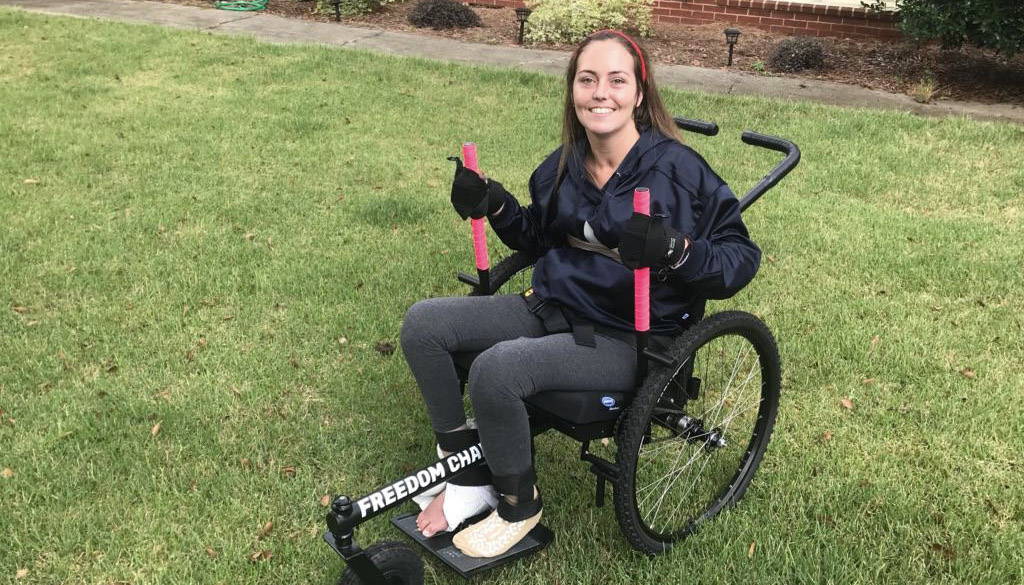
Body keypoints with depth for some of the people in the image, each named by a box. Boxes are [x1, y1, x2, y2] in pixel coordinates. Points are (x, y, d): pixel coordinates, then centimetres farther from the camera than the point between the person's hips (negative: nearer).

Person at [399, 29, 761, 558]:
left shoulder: (677, 167, -14)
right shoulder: (564, 165, 4)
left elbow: (741, 257, -13)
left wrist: (675, 248, -32)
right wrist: (495, 206, 0)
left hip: (627, 336, -7)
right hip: (552, 307, 7)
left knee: (496, 368, -30)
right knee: (422, 324, -4)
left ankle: (519, 504, -1)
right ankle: (466, 470, 9)